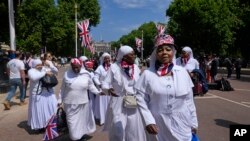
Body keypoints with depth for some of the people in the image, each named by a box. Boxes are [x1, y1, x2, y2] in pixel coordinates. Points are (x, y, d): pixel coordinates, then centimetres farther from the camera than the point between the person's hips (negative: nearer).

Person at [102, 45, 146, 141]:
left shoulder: (136, 67, 2)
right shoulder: (114, 67, -9)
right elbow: (105, 83, -7)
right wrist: (109, 89, -27)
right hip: (118, 103, -3)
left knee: (133, 128, 9)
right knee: (118, 129, -2)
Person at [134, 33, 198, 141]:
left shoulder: (183, 72, 0)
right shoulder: (148, 74, -7)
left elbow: (189, 100, 5)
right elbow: (141, 100, -5)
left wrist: (193, 123, 8)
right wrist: (148, 121, -13)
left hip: (181, 125, 2)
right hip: (159, 125, -1)